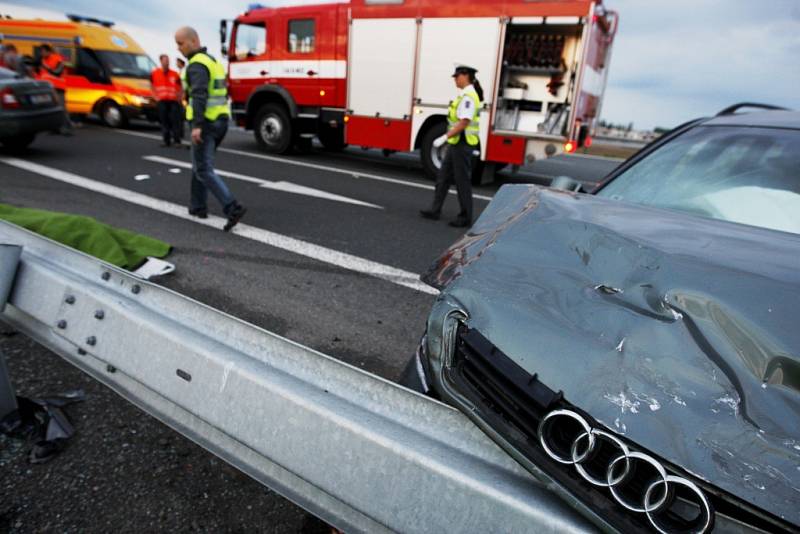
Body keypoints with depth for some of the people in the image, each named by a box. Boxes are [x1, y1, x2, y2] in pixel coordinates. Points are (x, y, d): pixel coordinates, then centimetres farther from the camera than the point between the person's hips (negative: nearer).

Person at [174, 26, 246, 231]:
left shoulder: (197, 64, -13)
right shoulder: (213, 62, 18)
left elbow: (200, 95, -28)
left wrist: (197, 126, -35)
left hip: (204, 124, -9)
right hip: (219, 122, 9)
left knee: (204, 171, -7)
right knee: (200, 163, 22)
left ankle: (233, 209, -19)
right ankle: (198, 207, 27)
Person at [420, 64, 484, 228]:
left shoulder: (468, 97, -16)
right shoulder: (464, 95, 14)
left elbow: (464, 122, -24)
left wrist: (445, 137, -23)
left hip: (462, 144, -10)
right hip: (456, 143, 10)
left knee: (462, 180, -2)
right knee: (444, 177, 12)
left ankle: (465, 217, 8)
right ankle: (435, 210, 20)